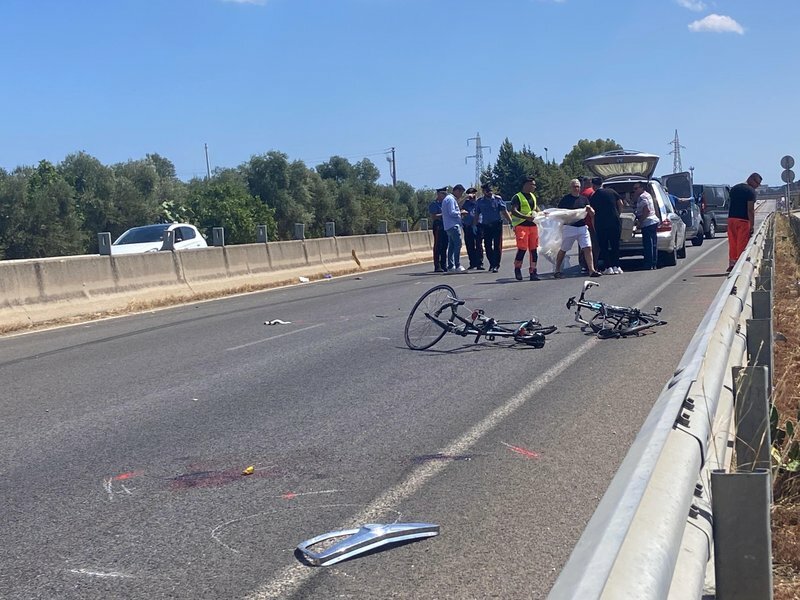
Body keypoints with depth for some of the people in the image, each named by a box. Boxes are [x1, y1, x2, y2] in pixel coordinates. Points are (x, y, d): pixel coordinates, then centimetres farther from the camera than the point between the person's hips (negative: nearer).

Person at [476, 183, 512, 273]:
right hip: (486, 226, 2)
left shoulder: (497, 199, 0)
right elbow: (477, 214, 13)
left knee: (497, 245, -4)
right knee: (487, 246, 5)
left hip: (497, 225, -2)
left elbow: (504, 211, -1)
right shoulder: (480, 201, 7)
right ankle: (492, 264, 19)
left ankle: (496, 265, 1)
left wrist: (510, 221, -9)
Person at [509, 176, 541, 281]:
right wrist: (527, 217, -27)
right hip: (521, 225, -7)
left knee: (534, 249, 4)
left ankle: (533, 272, 9)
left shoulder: (533, 196, 18)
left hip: (533, 225, 7)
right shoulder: (517, 197, -6)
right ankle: (517, 268, 5)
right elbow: (514, 211, -17)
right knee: (522, 248, -14)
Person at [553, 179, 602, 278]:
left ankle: (592, 270, -9)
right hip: (569, 227, -3)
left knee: (588, 248, -9)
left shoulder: (584, 199, 13)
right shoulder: (565, 199, 1)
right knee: (563, 250, 7)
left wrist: (590, 209, -10)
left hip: (582, 227, 3)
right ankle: (557, 270, 20)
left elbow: (592, 213, 12)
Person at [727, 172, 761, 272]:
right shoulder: (751, 191, -9)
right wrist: (752, 225, -12)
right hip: (743, 220, -6)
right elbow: (750, 210, -14)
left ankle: (732, 263, 11)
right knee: (742, 244, -1)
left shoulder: (734, 188, 14)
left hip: (731, 219, 6)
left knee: (732, 243, 11)